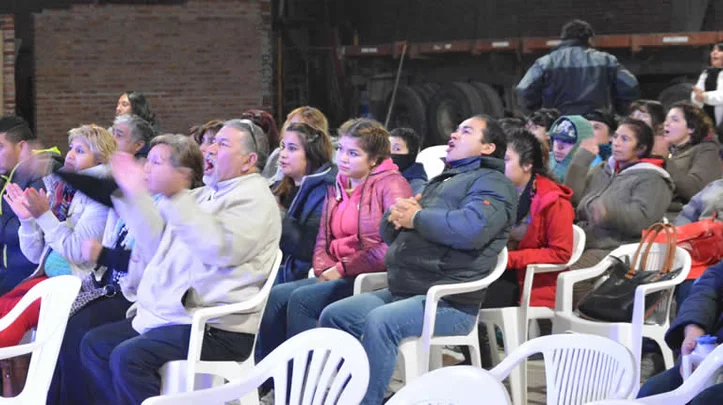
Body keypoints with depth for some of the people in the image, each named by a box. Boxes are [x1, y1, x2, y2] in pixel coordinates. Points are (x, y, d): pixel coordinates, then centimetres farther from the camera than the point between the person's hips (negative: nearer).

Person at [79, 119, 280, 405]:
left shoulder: (253, 197, -7)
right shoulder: (204, 196, 22)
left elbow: (221, 250, -26)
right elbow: (158, 249, 20)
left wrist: (176, 197, -30)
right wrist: (136, 194, 13)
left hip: (215, 329, -10)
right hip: (165, 317, 10)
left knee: (128, 357, -27)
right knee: (94, 344, 8)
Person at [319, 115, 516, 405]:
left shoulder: (492, 183, -1)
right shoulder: (440, 182, 27)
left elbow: (472, 228, -24)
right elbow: (389, 233, 28)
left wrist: (416, 218, -9)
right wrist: (396, 214, 2)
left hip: (449, 302, -9)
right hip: (401, 293, 9)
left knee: (380, 322, -33)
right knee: (333, 316, -2)